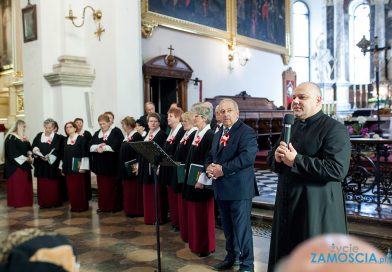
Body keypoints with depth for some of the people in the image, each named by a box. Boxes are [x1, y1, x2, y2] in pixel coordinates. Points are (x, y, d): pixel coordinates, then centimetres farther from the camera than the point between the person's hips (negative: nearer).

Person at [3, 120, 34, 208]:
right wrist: (26, 159, -18)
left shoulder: (23, 137, 15)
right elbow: (12, 152, -17)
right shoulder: (11, 137, -10)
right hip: (15, 165, -8)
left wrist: (30, 156, -9)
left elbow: (28, 148, 13)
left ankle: (25, 202, 14)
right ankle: (16, 202, 3)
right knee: (16, 184, -5)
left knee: (25, 184, 8)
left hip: (25, 165, 8)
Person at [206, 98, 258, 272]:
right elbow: (210, 156, 17)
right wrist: (209, 167, -6)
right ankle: (231, 256, 36)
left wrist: (222, 169, -23)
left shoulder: (246, 132, -12)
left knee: (241, 227, 1)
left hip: (239, 189, -8)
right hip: (221, 188, 8)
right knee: (227, 226, 20)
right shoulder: (218, 135, 16)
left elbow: (247, 157, -25)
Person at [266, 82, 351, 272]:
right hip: (288, 203, 7)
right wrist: (277, 157, -8)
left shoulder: (334, 129, -11)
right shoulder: (290, 127, 13)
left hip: (318, 207, -7)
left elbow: (338, 169, -23)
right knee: (285, 256, 17)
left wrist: (296, 160, -22)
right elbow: (271, 159, 16)